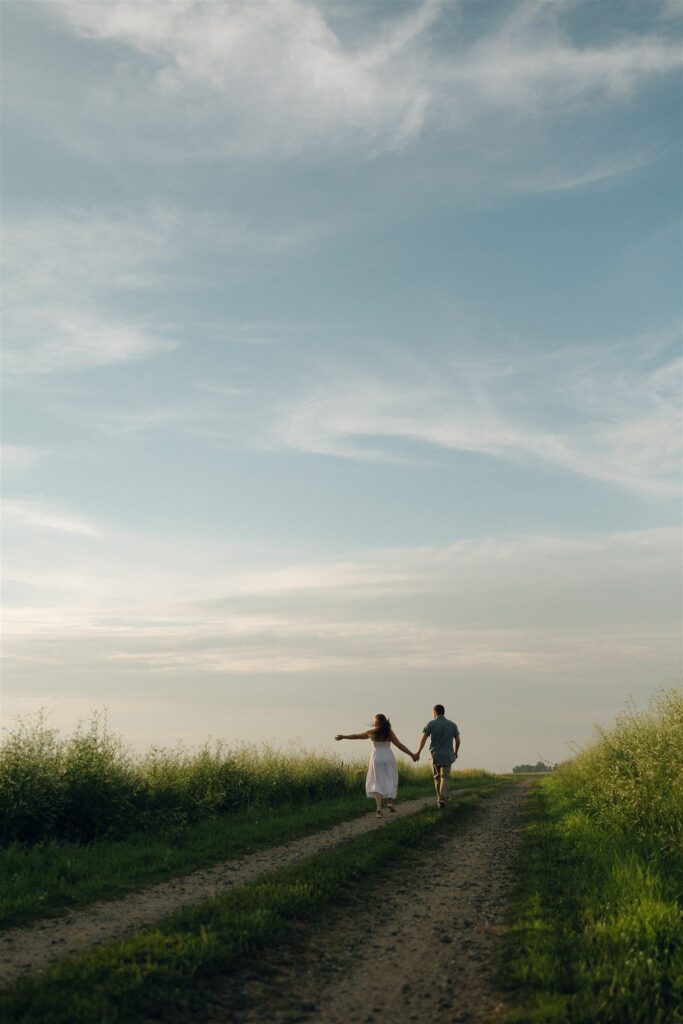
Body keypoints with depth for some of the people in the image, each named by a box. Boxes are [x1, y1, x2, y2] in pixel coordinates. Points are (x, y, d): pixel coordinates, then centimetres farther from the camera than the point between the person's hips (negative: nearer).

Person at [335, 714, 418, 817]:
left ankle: (379, 808, -9)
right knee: (390, 781, 17)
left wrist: (343, 737, 23)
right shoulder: (389, 732, 0)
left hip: (376, 758, 0)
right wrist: (412, 755, -1)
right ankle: (390, 801, -2)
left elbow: (356, 736, 10)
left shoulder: (372, 732, 0)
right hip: (388, 758, 1)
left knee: (377, 783, 3)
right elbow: (399, 745, -4)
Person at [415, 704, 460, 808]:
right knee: (445, 778, 6)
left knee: (437, 778, 17)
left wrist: (418, 753, -12)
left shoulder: (431, 724, -3)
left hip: (435, 755, 0)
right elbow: (457, 740, 3)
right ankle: (443, 799, -15)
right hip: (447, 756, 0)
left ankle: (440, 799, 21)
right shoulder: (452, 724, 2)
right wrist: (455, 752, 19)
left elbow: (423, 739, -12)